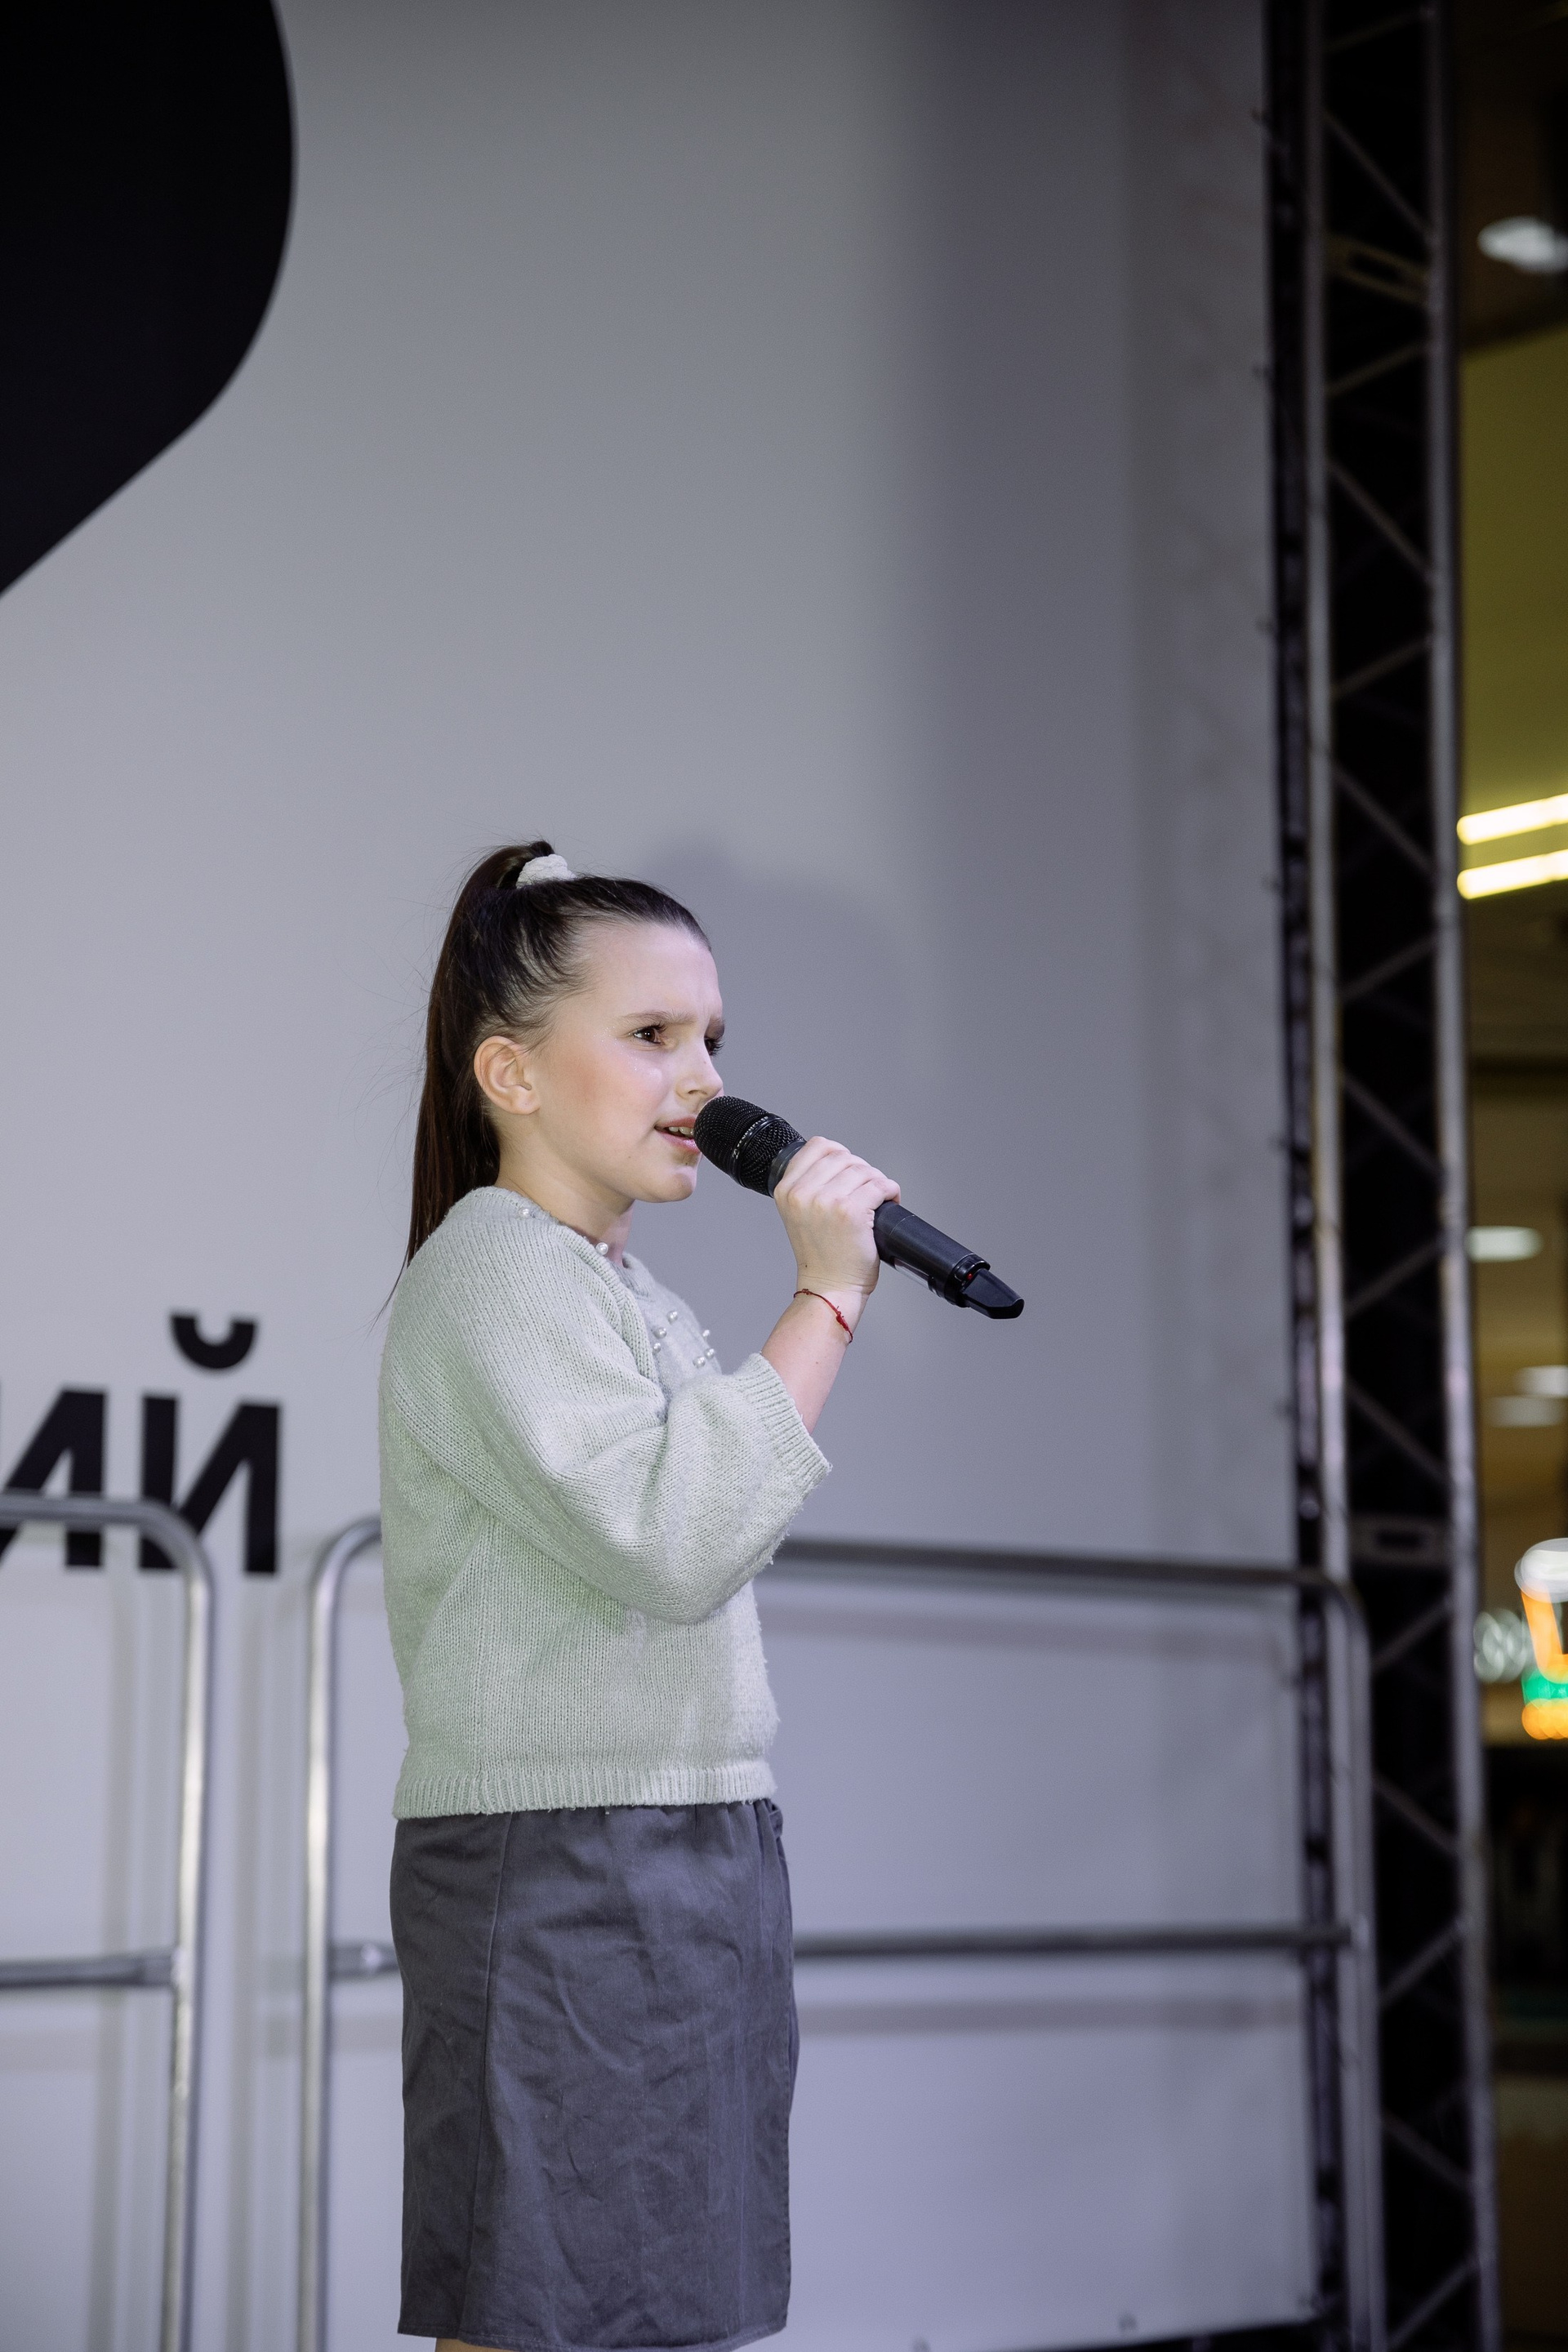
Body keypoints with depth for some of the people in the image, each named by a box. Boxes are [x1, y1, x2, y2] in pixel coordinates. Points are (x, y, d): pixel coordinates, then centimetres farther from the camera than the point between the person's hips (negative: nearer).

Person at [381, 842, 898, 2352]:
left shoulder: (627, 1293, 20)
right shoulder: (493, 1272, -11)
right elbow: (668, 1536, -24)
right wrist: (825, 1300, -18)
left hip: (690, 1876, 10)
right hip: (562, 1879, -10)